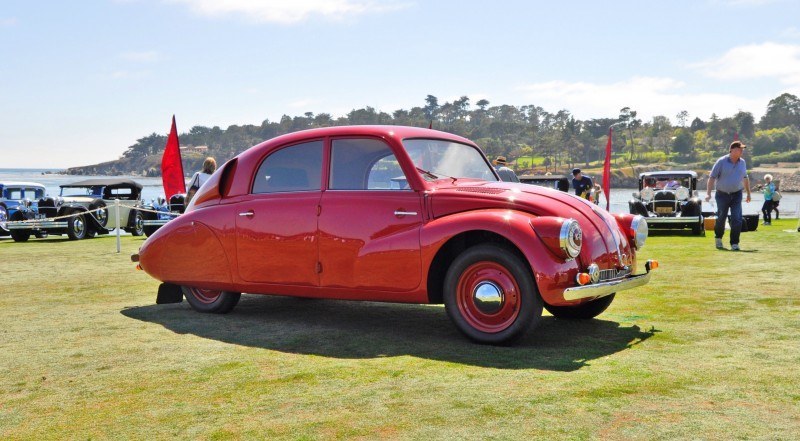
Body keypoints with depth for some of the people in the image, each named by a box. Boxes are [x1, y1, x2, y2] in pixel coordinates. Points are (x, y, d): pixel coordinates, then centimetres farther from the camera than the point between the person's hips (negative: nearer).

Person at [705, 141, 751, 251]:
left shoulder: (742, 162, 6)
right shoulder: (721, 162, -8)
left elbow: (745, 178, 18)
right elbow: (712, 177, -10)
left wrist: (748, 193, 21)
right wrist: (708, 193, -18)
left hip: (736, 195, 3)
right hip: (722, 195, -3)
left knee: (737, 219, -8)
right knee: (721, 218, 9)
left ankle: (734, 243, -3)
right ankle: (718, 238, 34)